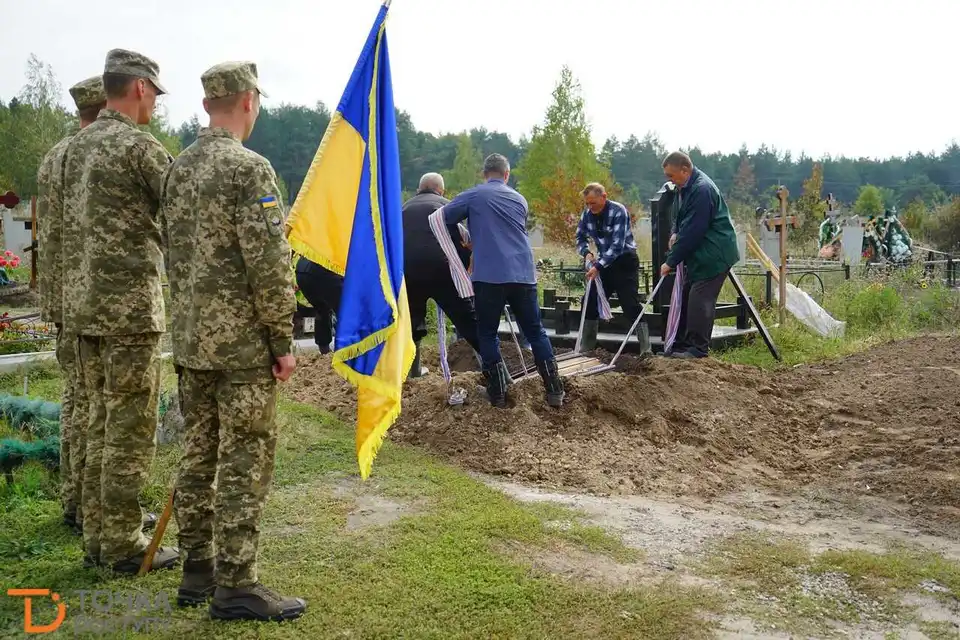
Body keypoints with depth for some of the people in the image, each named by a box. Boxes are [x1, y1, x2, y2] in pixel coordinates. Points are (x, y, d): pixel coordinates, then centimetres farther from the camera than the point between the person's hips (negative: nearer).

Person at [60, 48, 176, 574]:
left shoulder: (77, 145, 15)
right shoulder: (137, 145, -11)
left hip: (82, 303, 9)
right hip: (129, 304, -9)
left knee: (101, 422, 14)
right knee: (131, 429, -1)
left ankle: (98, 537, 22)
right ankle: (124, 545, 7)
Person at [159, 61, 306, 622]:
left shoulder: (178, 168, 11)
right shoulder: (249, 168, -14)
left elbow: (174, 252, 16)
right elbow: (269, 263, -18)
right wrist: (284, 341, -11)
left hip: (190, 338, 8)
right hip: (242, 342, -8)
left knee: (199, 455, 14)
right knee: (245, 463, -1)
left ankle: (198, 570, 23)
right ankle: (236, 586, 5)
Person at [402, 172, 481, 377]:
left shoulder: (405, 208, 24)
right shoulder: (445, 205, 14)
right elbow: (458, 240, 5)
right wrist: (465, 265, 16)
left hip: (406, 270, 3)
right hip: (439, 268, -3)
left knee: (412, 319, 22)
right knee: (468, 319, -1)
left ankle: (414, 368, 25)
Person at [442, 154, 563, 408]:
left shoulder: (473, 196, 5)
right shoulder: (519, 200, 19)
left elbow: (441, 218, 7)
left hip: (489, 275, -4)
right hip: (523, 274, 4)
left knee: (487, 334, 9)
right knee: (535, 332, 12)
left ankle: (498, 394, 8)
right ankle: (555, 390, 12)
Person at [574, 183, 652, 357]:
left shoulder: (619, 211, -22)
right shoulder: (587, 214, -3)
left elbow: (617, 246, -27)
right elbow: (580, 237, 11)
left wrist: (598, 267, -30)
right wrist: (587, 253, -10)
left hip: (625, 261, -6)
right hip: (604, 262, 7)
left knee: (631, 305, -13)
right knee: (590, 302, 6)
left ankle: (646, 349, -11)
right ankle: (586, 347, 16)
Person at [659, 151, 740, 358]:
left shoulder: (702, 190, -23)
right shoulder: (687, 186, 9)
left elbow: (692, 231, -25)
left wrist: (671, 261, -19)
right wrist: (676, 232, 3)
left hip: (712, 255, -11)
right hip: (698, 255, 11)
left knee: (700, 300, -9)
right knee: (686, 297, 12)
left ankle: (698, 349, -2)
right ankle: (680, 345, 20)